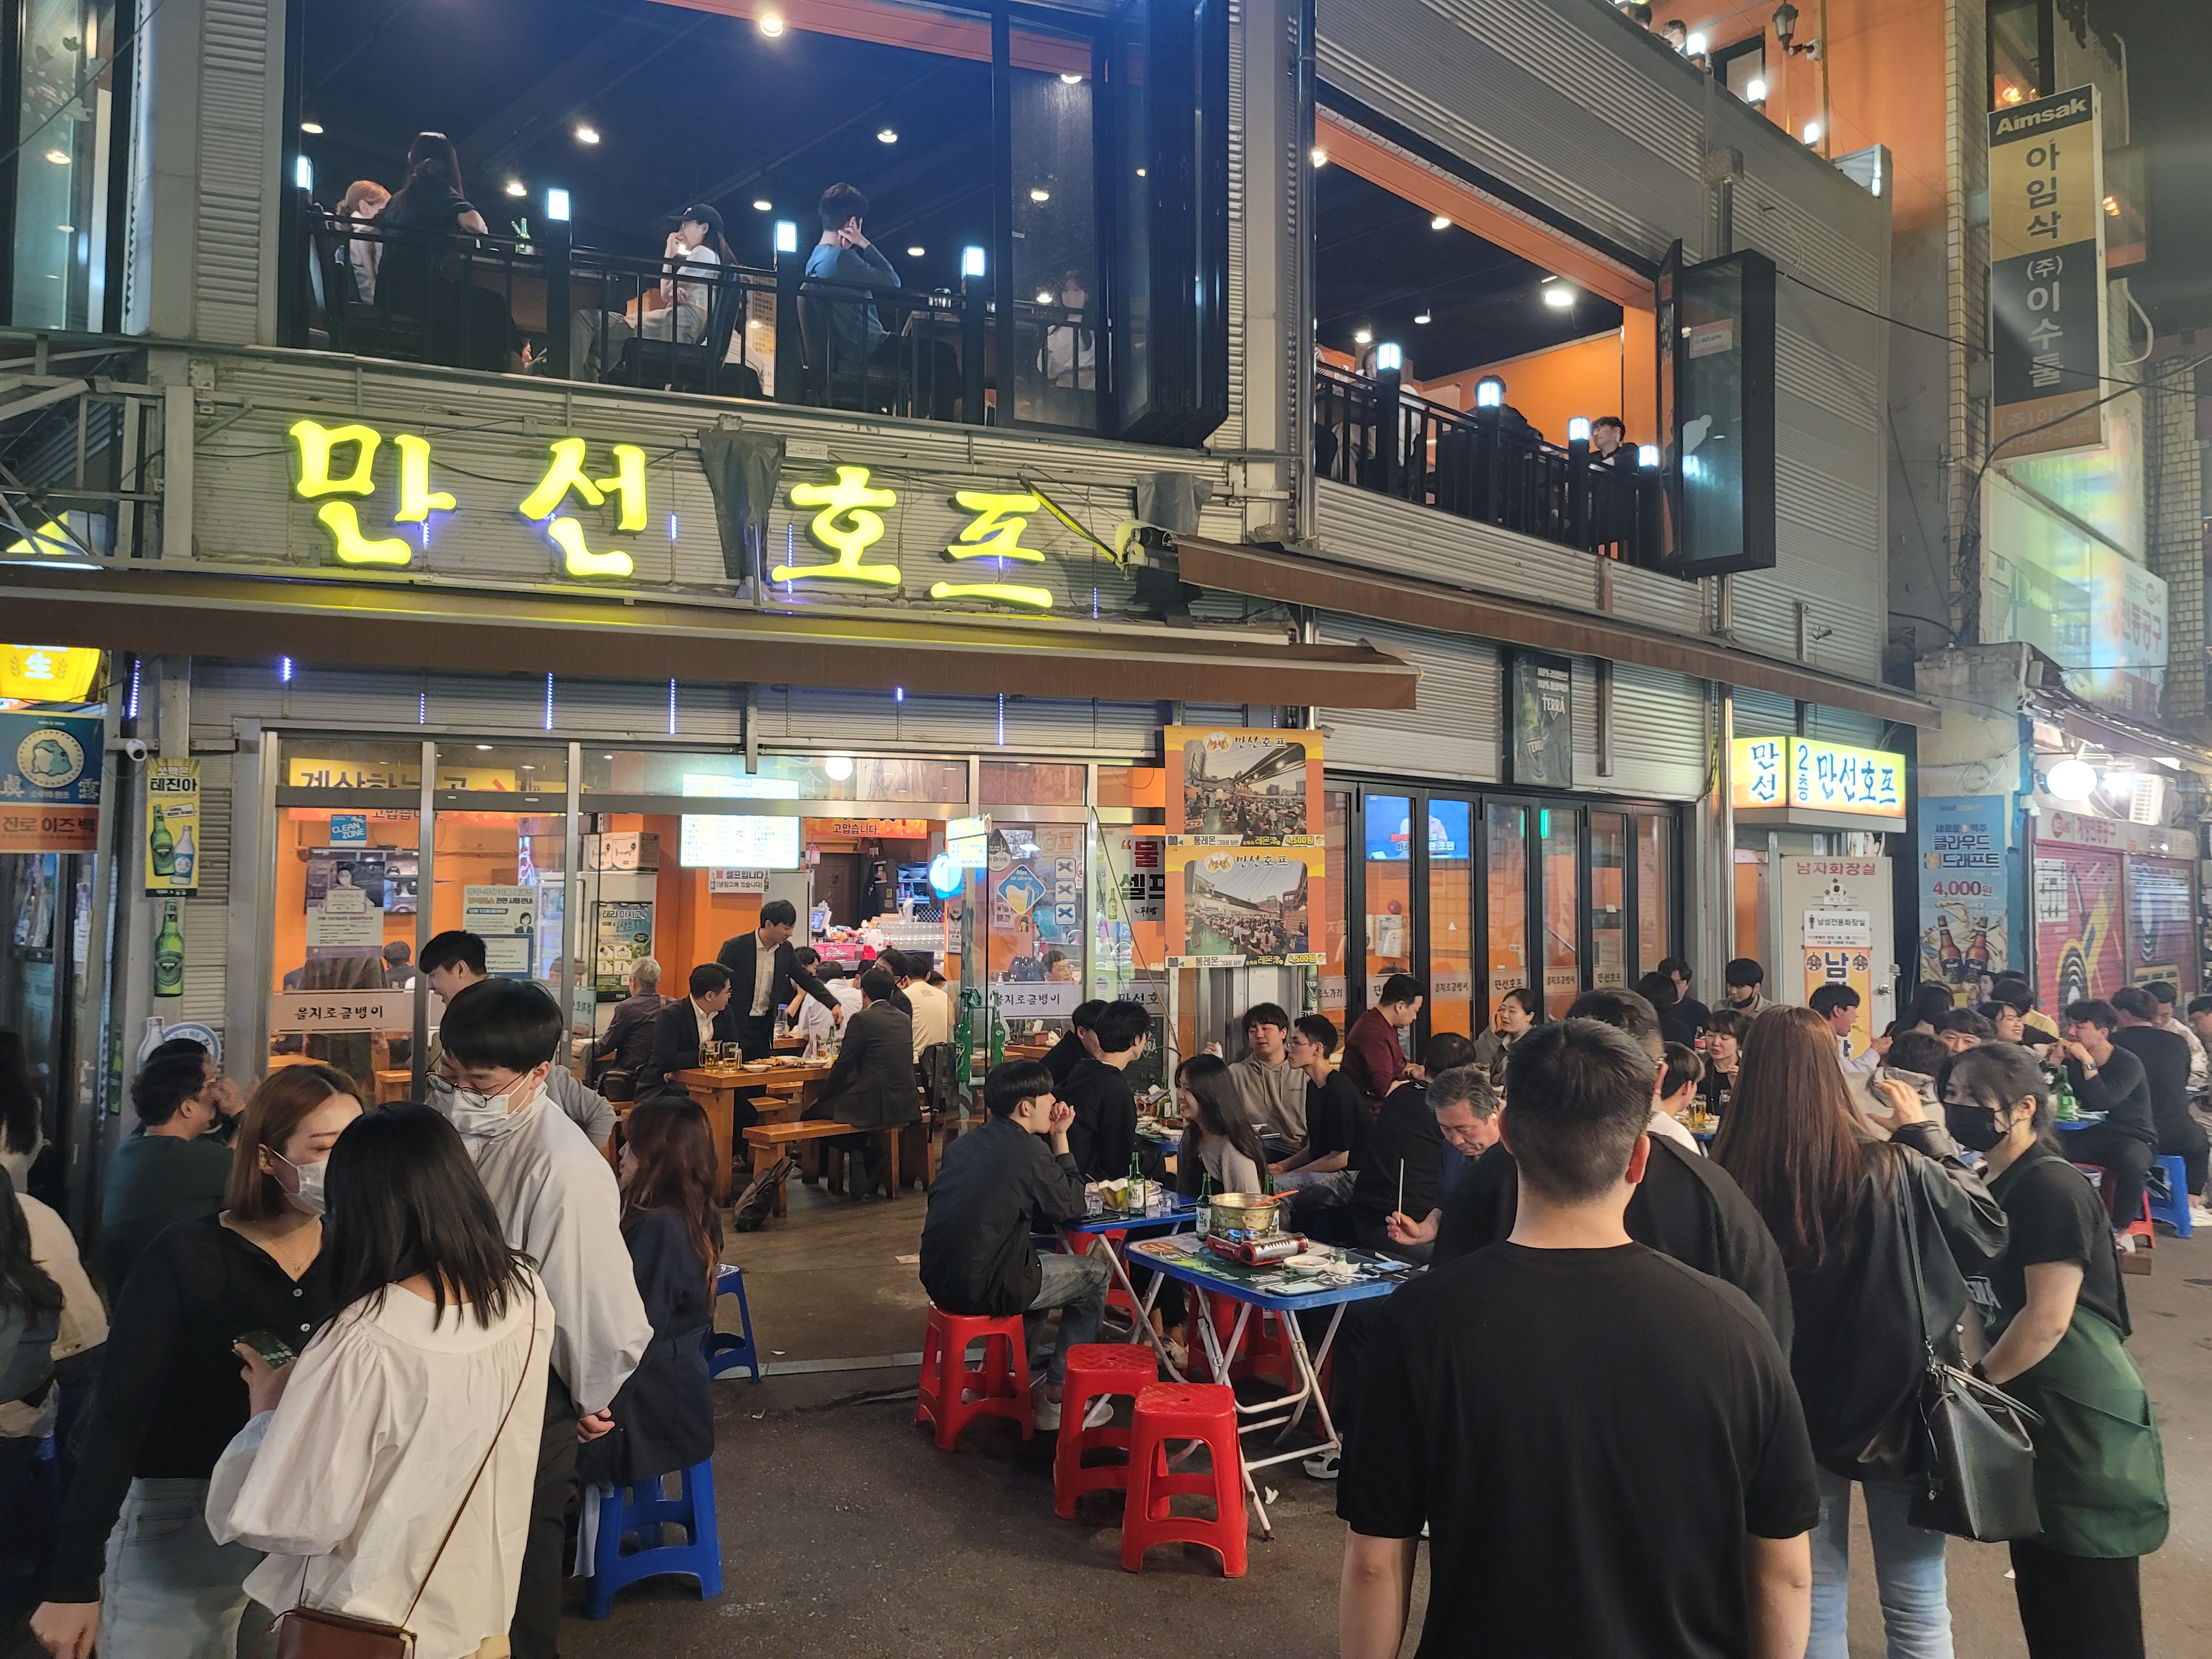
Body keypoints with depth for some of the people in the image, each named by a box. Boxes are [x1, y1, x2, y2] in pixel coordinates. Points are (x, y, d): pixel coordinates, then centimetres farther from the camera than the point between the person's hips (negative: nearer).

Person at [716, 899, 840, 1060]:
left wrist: (834, 1005, -5)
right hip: (737, 1024, -5)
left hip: (765, 1027, 5)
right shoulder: (735, 947, -12)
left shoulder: (785, 949, 2)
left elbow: (807, 979, 7)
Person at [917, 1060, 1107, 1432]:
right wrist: (1061, 1138, 3)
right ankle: (1057, 1396, 15)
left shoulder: (965, 1144, 11)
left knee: (1039, 1265, 34)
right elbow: (1073, 1208, -1)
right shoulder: (1028, 1152, -14)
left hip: (939, 1278, 8)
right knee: (1095, 1275, 11)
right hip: (983, 1289, -8)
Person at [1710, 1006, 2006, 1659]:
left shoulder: (1727, 1181, -17)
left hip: (1788, 1411, 1)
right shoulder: (1892, 1172, -19)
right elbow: (1989, 1229, -1)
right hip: (1895, 1403, -1)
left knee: (1810, 1600, 16)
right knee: (1916, 1606, 16)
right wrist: (1925, 1132, 6)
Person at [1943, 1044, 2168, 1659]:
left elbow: (2048, 1319, -21)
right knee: (2041, 1606, 17)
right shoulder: (2000, 1188, 12)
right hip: (2032, 1412, 9)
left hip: (2083, 1422, -9)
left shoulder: (2052, 1188, -17)